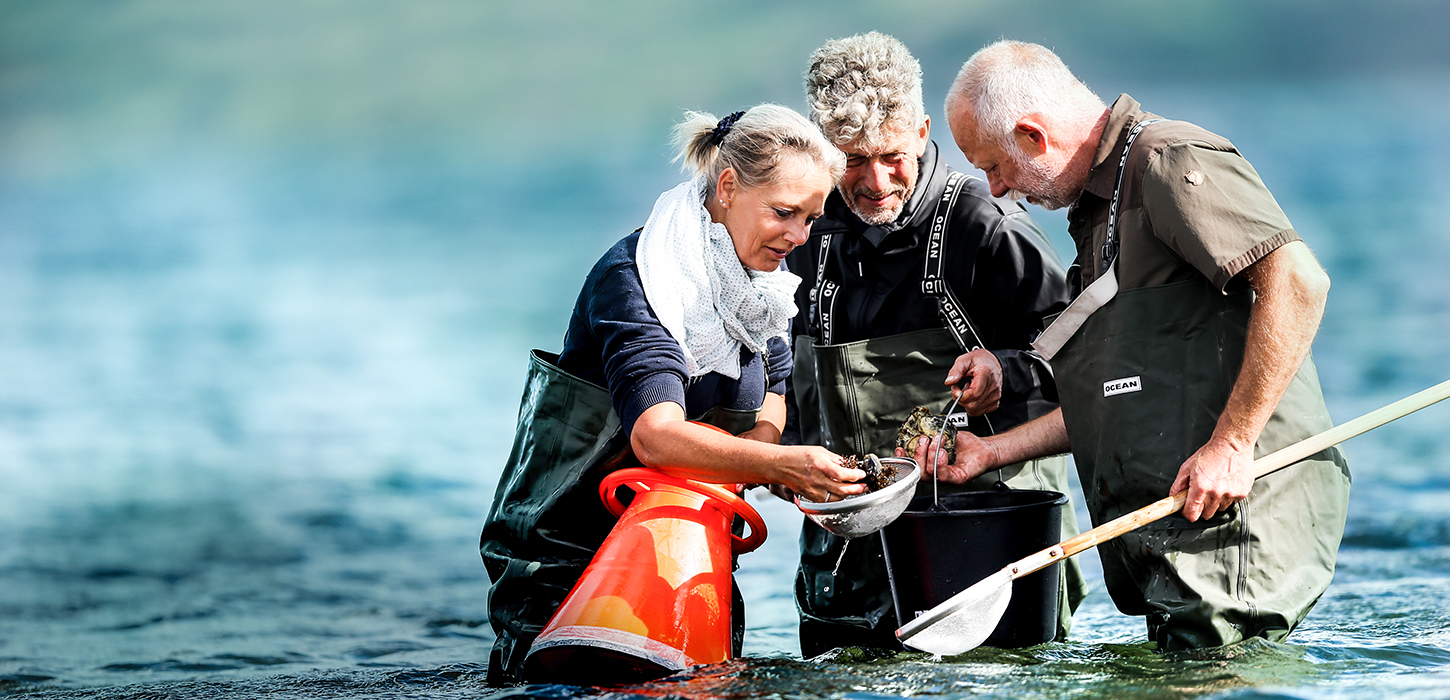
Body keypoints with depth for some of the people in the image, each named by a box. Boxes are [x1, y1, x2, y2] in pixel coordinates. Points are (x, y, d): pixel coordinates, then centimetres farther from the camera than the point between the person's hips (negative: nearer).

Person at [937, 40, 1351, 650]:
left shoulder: (1169, 161, -7)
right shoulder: (1097, 204, 25)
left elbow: (1296, 281, -21)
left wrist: (1231, 444, -23)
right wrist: (990, 452, 23)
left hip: (1236, 508, -10)